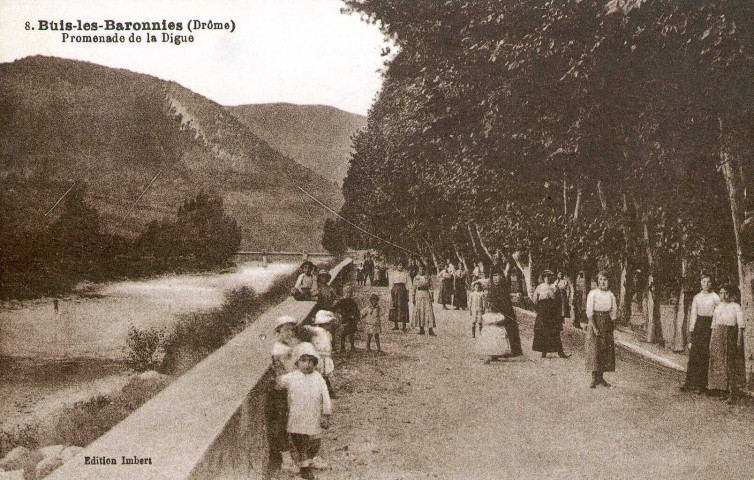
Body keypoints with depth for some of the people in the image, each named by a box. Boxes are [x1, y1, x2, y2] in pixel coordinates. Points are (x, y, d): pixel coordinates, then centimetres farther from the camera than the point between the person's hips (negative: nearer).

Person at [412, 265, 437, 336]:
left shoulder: (427, 278, 6)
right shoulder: (416, 278, 7)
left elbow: (430, 288, 5)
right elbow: (414, 288, 7)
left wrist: (431, 297, -2)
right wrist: (413, 298, 1)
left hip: (426, 295, -1)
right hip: (418, 295, 1)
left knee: (428, 311, -8)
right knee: (419, 311, 0)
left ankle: (431, 330, -10)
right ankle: (421, 329, 8)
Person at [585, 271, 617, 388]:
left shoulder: (610, 295, 7)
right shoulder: (592, 294, -6)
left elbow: (614, 311, 12)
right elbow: (589, 312, -10)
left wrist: (612, 326, 4)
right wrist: (594, 327, -17)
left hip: (607, 323, 5)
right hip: (594, 321, -4)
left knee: (606, 350, 4)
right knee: (594, 350, -8)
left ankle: (601, 377, 11)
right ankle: (594, 378, -5)